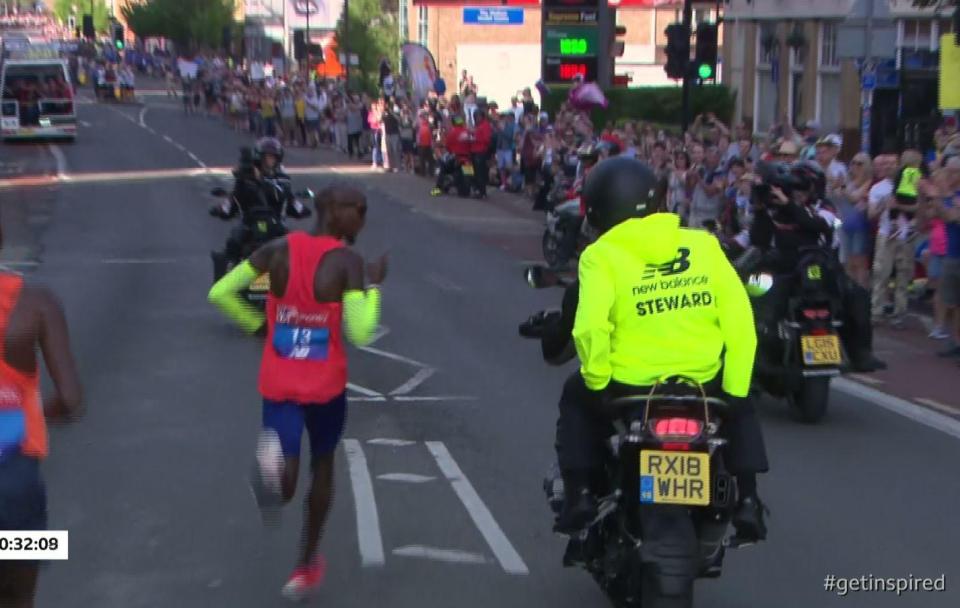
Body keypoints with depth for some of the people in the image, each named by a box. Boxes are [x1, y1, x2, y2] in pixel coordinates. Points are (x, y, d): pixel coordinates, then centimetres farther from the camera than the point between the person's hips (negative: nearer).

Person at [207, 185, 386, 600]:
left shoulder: (279, 250, -2)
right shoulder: (346, 261, -15)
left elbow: (220, 293, -2)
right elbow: (360, 334, -19)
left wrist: (256, 325, 11)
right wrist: (374, 285, -5)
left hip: (278, 384, 2)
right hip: (325, 386, -2)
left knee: (285, 485, 1)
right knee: (322, 466, 22)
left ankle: (272, 459, -36)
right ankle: (306, 567, 31)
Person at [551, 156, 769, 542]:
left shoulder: (601, 255, -6)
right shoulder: (705, 245, 2)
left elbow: (590, 328, -20)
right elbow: (740, 322, -3)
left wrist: (596, 381, -4)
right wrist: (734, 390, 6)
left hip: (628, 387, -2)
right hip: (704, 384, 2)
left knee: (576, 398, 29)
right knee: (740, 406, 34)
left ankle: (580, 494, 18)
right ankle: (747, 498, 22)